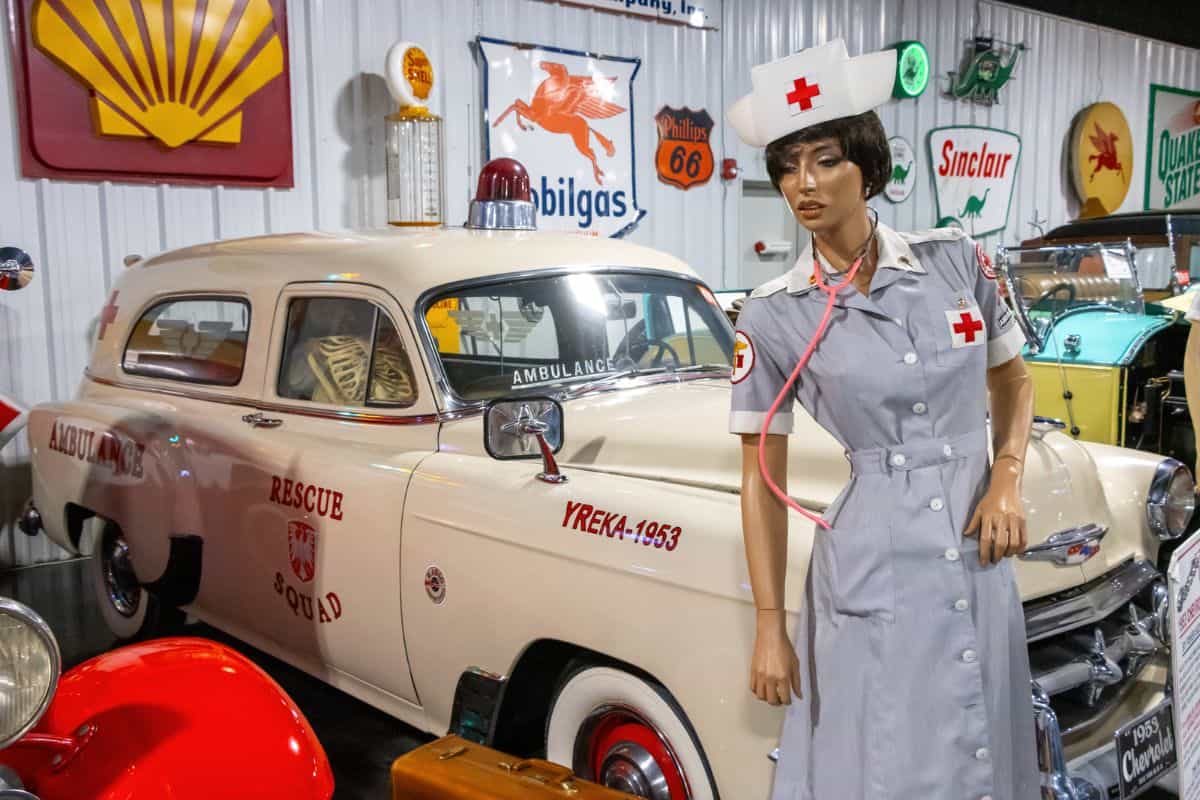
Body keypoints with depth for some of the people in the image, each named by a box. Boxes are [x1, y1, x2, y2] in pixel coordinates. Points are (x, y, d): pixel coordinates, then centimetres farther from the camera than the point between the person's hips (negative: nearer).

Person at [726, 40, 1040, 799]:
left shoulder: (958, 261, -2)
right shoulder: (774, 318, -8)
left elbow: (1014, 381, 13)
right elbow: (763, 479, -4)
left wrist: (1008, 480, -4)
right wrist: (770, 627, -4)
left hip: (980, 562, 3)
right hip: (872, 574, -2)